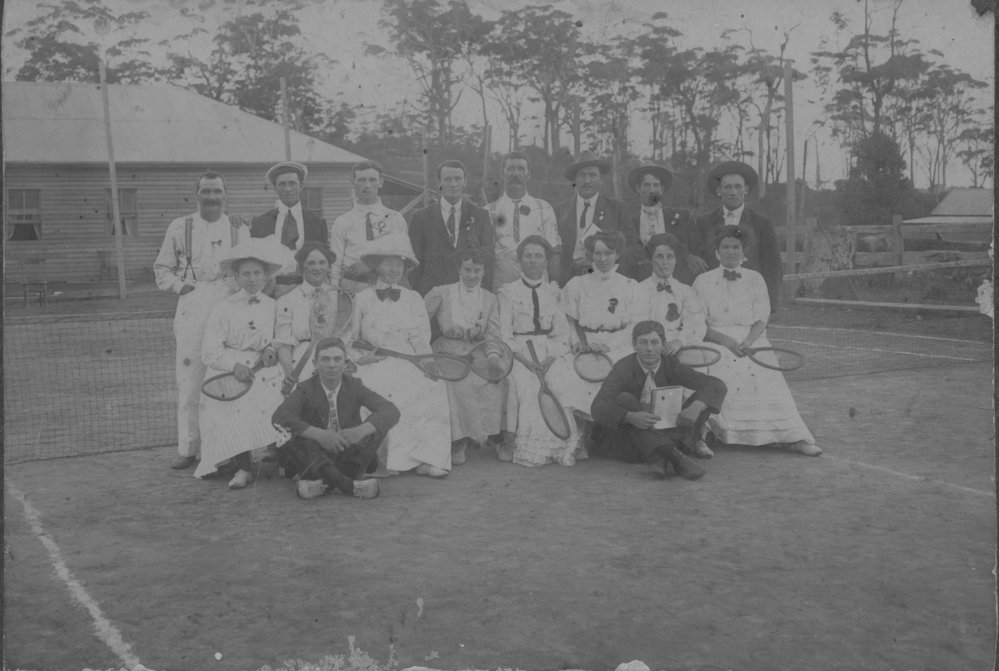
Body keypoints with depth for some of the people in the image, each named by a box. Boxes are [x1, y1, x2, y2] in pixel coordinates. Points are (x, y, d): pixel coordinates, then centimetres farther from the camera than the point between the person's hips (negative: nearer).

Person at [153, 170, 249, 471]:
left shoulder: (239, 229, 12)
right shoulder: (180, 227, 10)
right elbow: (161, 267, 15)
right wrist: (179, 285, -2)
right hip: (191, 308, 0)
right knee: (188, 377, -3)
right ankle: (187, 448, 6)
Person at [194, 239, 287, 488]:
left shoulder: (274, 306, 10)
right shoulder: (224, 308, 1)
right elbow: (209, 351, -3)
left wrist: (271, 350, -5)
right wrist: (234, 365, -20)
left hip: (263, 369, 2)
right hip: (228, 370, -2)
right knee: (234, 406, -30)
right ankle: (243, 467, -21)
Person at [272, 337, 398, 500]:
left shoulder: (354, 386, -1)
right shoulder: (305, 390, -4)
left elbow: (392, 412, -14)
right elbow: (279, 417, -23)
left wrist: (361, 430, -33)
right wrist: (319, 434, -36)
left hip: (350, 457, 1)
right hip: (315, 459, -1)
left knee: (377, 424, -21)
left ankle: (324, 482, -32)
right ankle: (349, 484, -44)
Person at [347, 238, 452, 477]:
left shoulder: (413, 299, 18)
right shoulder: (362, 299, 14)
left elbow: (421, 341, 11)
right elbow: (349, 340, 13)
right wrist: (360, 356, -8)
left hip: (407, 366, 1)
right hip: (373, 367, -1)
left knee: (435, 387, -30)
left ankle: (427, 458, -29)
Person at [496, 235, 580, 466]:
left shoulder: (553, 291, 17)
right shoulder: (508, 291, 9)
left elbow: (562, 332, 9)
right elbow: (505, 334, 0)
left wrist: (550, 358, -10)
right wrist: (525, 359, -16)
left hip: (550, 352, 2)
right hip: (519, 351, -2)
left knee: (567, 383, -27)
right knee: (525, 384, -33)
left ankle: (566, 445, -18)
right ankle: (511, 441, -26)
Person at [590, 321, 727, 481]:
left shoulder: (671, 366, -4)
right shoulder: (623, 369, -12)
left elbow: (716, 386, -11)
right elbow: (598, 409, -26)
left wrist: (695, 408, -33)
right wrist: (631, 417, -45)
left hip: (667, 435, 3)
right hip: (632, 446, -3)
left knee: (702, 402, -14)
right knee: (624, 399, -29)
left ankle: (661, 457, -34)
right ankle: (675, 456, -44)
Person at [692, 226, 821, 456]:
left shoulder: (755, 279, 16)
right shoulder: (703, 281, 11)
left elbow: (761, 320, 7)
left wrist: (747, 342, -13)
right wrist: (726, 341, -14)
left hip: (753, 341, 1)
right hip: (717, 343, -1)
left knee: (768, 379, -24)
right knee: (723, 376, -32)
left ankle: (794, 438, -31)